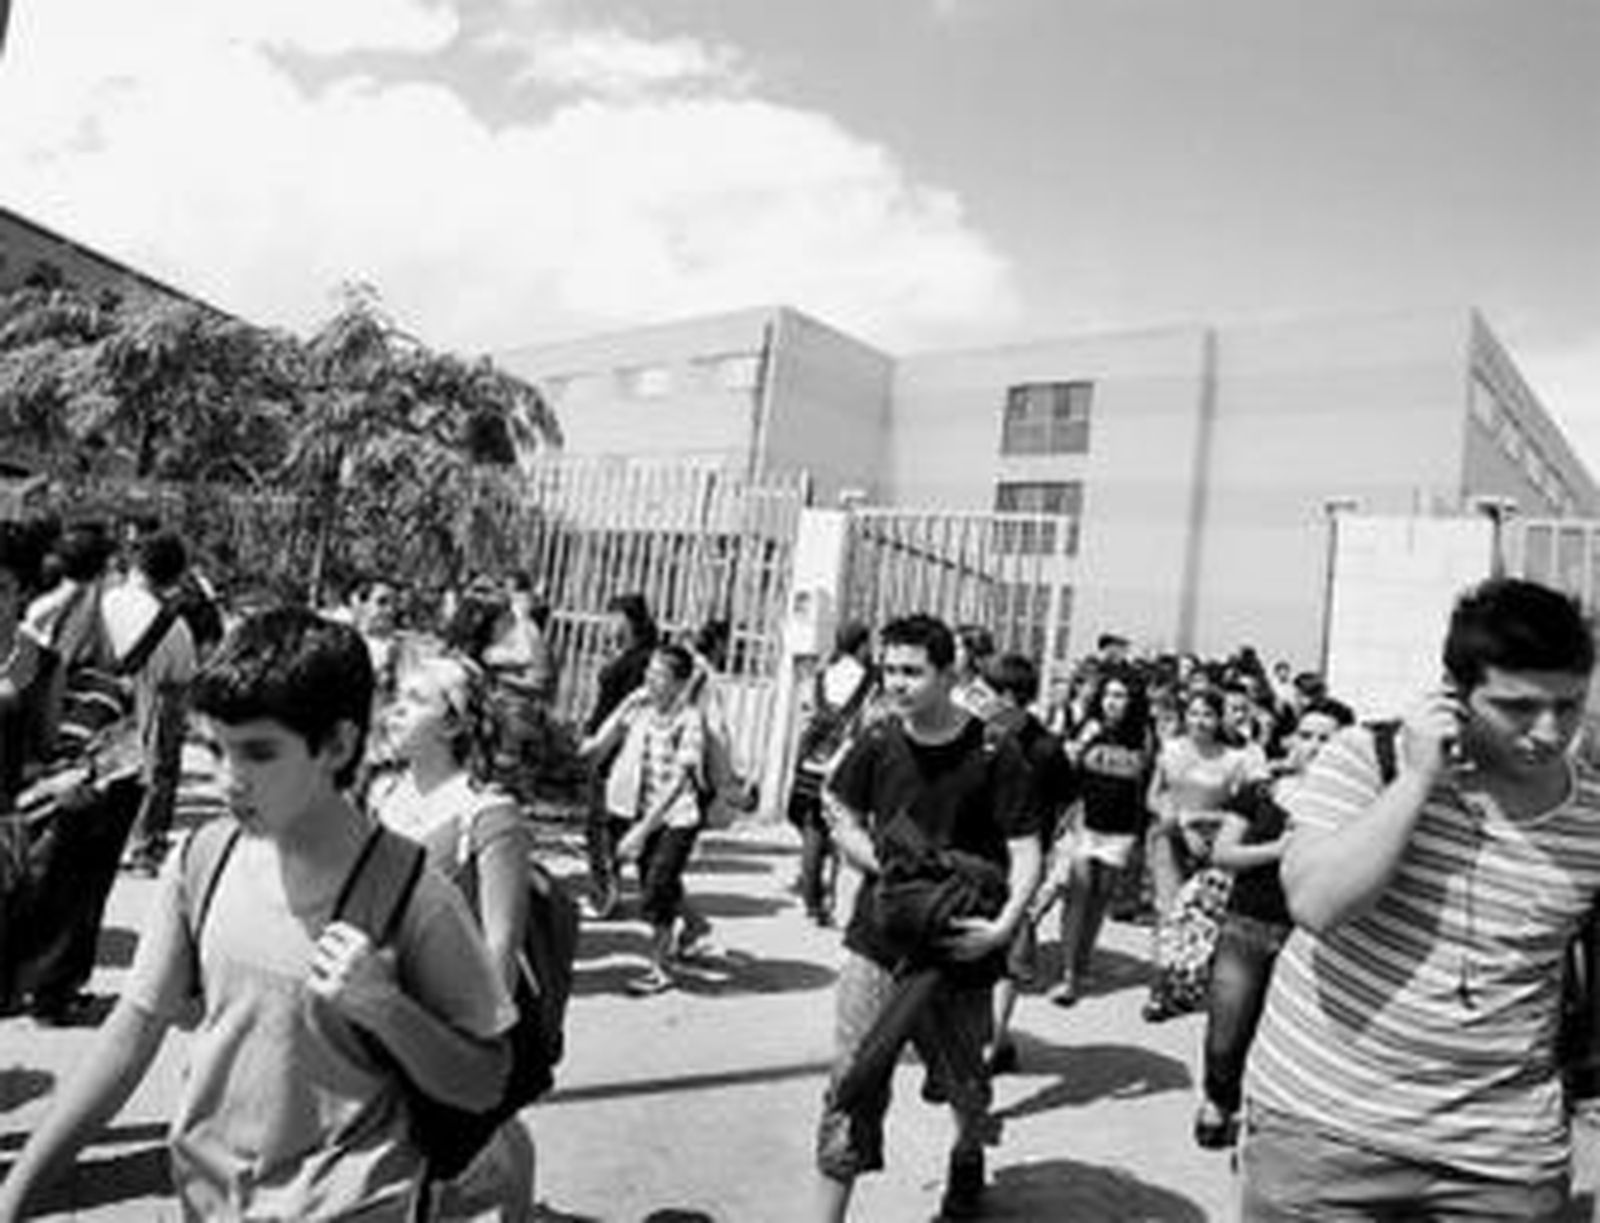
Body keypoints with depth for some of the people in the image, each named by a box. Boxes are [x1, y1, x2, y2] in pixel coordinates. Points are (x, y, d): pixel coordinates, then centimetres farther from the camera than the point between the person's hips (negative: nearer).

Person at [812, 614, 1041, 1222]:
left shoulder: (993, 754, -12)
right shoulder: (877, 743, -3)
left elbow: (1026, 851, -9)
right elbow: (842, 817, 9)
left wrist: (1004, 925, -22)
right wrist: (884, 864, -7)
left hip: (958, 950, -1)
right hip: (878, 940, 1)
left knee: (963, 1084, 20)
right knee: (853, 1082, 0)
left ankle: (969, 1155, 53)